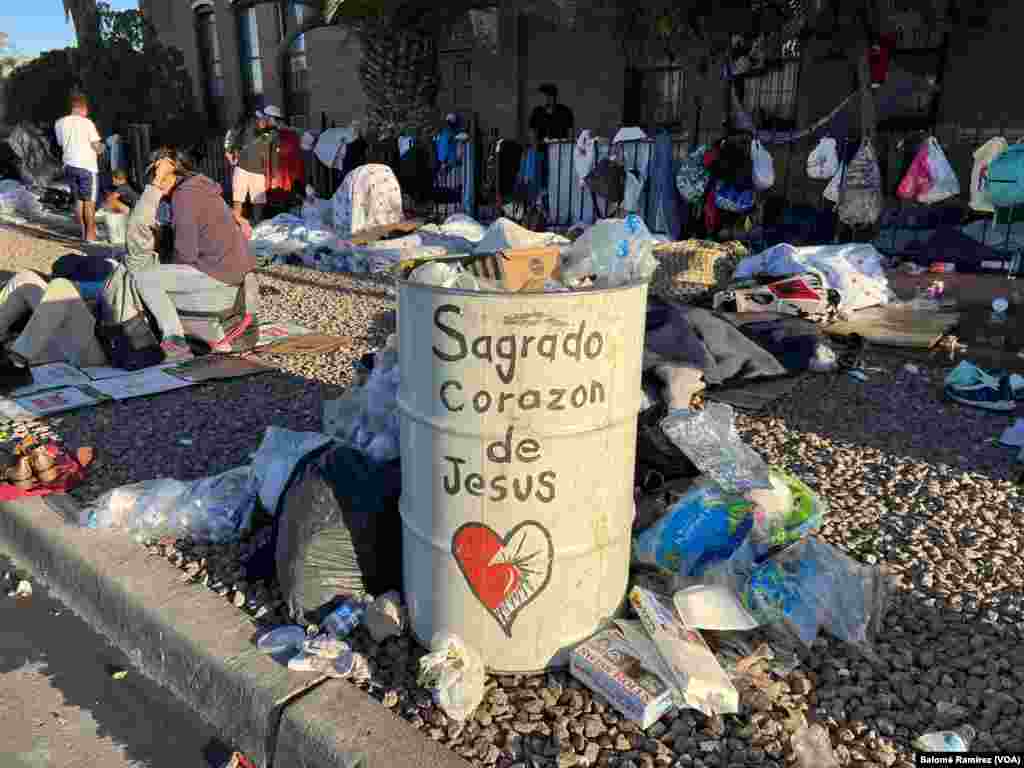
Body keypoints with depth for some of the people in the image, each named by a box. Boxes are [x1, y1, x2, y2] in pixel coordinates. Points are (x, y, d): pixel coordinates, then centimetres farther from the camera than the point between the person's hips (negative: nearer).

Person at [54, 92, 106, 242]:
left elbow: (62, 145, 13)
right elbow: (97, 148, -10)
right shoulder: (87, 123, -11)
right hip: (86, 166, -5)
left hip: (69, 166, 5)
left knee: (78, 201, 15)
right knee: (89, 202, 3)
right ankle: (90, 234, 6)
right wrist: (101, 147, 11)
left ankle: (84, 232, 19)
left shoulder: (60, 123, 5)